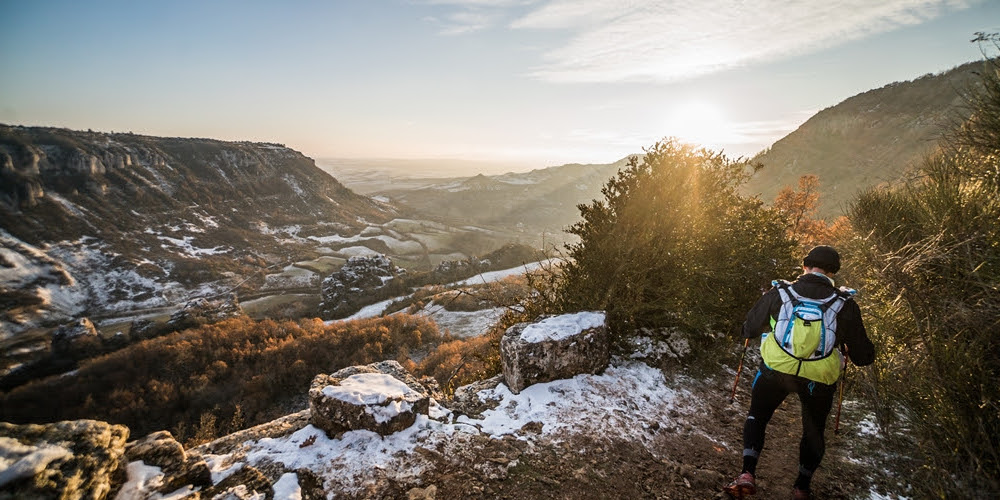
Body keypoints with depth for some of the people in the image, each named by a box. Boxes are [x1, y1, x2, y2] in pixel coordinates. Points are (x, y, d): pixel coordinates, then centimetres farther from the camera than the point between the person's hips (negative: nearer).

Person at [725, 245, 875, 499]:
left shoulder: (778, 293, -6)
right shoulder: (845, 304, -5)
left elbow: (748, 330, 4)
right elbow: (863, 357, 0)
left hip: (775, 370, -1)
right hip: (819, 380, 1)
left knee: (756, 417, 20)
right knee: (813, 432, 25)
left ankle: (748, 473, 6)